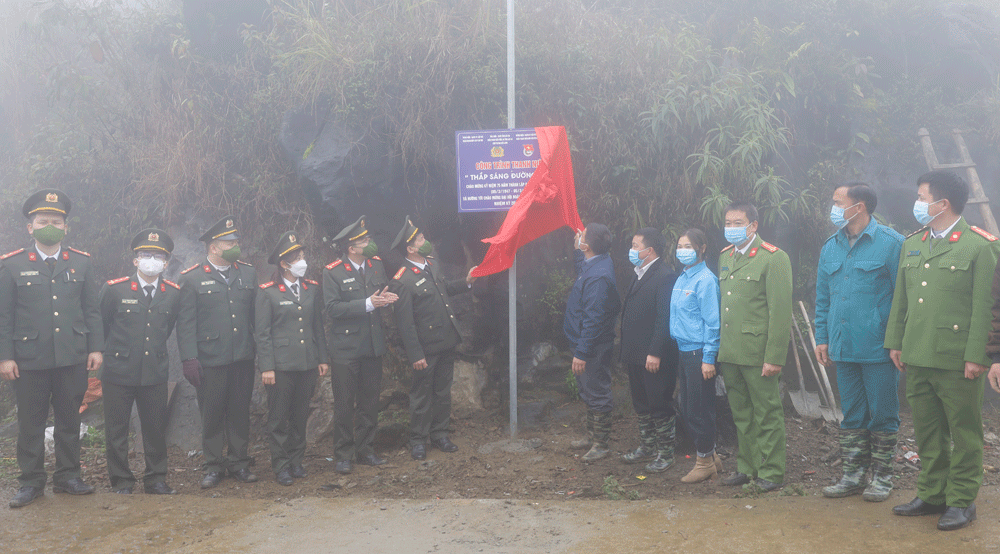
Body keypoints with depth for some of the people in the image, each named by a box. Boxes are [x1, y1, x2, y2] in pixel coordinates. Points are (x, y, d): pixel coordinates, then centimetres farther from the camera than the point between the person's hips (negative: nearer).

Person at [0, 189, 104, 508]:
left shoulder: (82, 263, 9)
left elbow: (92, 310, 10)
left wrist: (96, 347, 3)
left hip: (73, 358, 2)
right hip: (30, 359, -2)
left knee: (70, 419, 10)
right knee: (30, 422, 6)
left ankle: (67, 476, 22)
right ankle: (31, 482, 18)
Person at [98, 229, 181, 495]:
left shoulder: (174, 293, 1)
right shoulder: (114, 289, -7)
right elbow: (101, 326, 7)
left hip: (155, 372, 2)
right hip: (119, 372, -2)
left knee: (156, 430, 9)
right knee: (117, 431, 6)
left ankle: (156, 480, 22)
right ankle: (121, 482, 19)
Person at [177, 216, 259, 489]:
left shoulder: (248, 273, 10)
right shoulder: (192, 278, -1)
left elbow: (257, 314, 12)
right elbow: (185, 322, -4)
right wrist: (189, 358, -11)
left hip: (243, 358, 3)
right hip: (210, 360, -3)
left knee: (240, 412, 9)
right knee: (212, 414, 5)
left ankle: (239, 463, 22)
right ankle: (214, 466, 18)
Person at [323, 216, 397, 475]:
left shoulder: (376, 264, 7)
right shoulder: (332, 272, -10)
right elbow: (333, 307, -18)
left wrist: (385, 298, -7)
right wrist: (367, 304, -24)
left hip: (372, 346, 5)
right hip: (346, 349, -5)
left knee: (370, 402, 12)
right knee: (344, 405, 2)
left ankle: (365, 450, 25)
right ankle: (343, 455, 13)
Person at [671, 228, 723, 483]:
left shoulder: (705, 279, -12)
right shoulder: (682, 278, 13)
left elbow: (712, 321, -14)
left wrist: (709, 358, -16)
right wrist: (677, 354, 15)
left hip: (699, 353, -8)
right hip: (684, 352, 8)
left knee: (699, 410, -1)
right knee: (687, 410, 13)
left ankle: (705, 461, 13)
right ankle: (710, 457, 25)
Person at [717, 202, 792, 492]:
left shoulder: (773, 258, -7)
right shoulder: (725, 257, 15)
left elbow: (780, 312, -12)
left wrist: (774, 357, -16)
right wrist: (720, 347, 11)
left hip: (757, 352, -6)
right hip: (729, 353, 7)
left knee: (767, 414, 2)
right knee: (741, 414, 15)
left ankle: (771, 472, 13)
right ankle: (747, 467, 26)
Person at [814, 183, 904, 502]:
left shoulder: (890, 243, -6)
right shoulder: (831, 247, 11)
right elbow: (823, 298, 16)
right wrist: (822, 338, 10)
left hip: (879, 347, -5)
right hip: (843, 347, 5)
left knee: (882, 414, 5)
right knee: (852, 414, 12)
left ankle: (881, 478, 17)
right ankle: (853, 475, 21)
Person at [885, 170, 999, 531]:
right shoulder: (911, 244, 14)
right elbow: (900, 299, 16)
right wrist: (895, 342, 12)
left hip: (957, 359, -6)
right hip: (917, 356, 6)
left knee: (964, 433, 4)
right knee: (927, 431, 13)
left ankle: (962, 501, 15)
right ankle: (931, 494, 24)